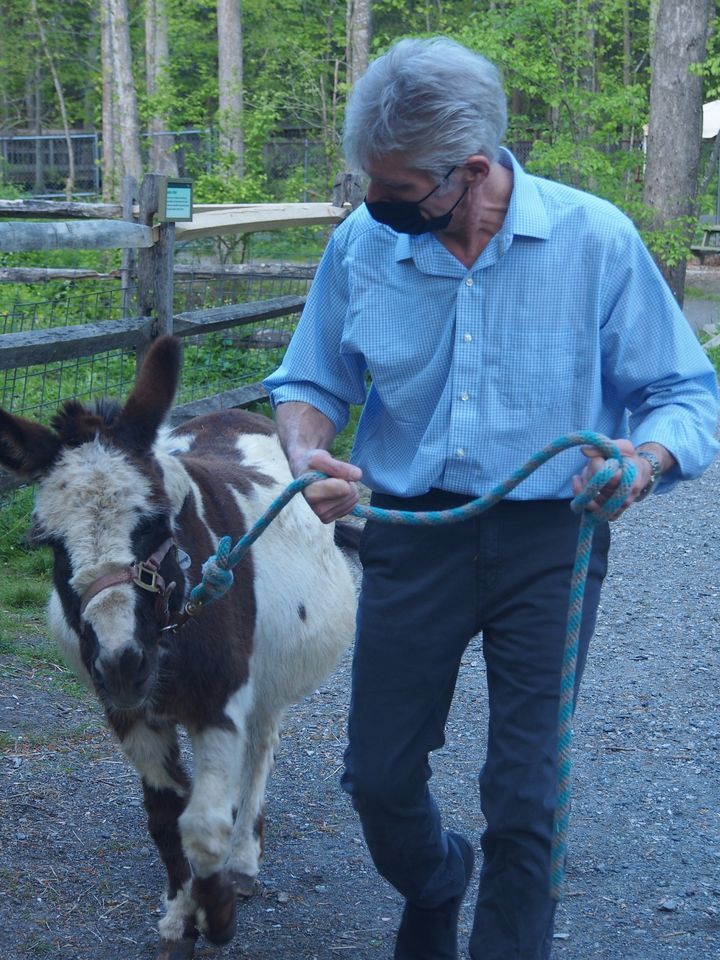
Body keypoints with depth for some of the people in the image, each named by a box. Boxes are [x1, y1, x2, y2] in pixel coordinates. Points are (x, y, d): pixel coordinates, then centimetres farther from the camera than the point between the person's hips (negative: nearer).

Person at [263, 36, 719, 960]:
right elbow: (311, 382, 10)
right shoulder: (361, 242, -4)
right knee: (379, 777, 10)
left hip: (549, 543, -2)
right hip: (412, 530, 3)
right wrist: (307, 451, -13)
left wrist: (645, 458, -28)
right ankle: (434, 885, 44)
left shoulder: (595, 241, -11)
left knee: (524, 799, -1)